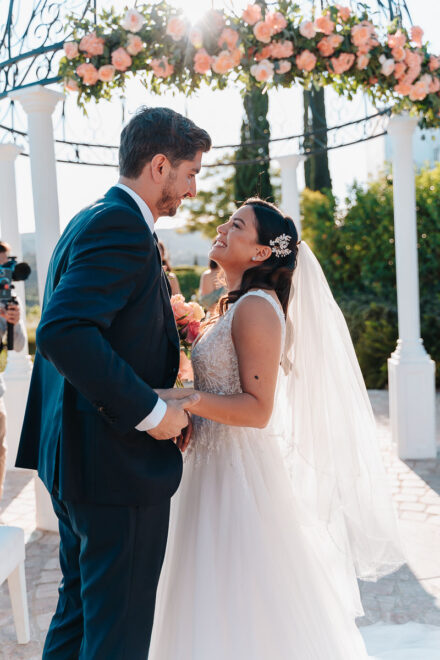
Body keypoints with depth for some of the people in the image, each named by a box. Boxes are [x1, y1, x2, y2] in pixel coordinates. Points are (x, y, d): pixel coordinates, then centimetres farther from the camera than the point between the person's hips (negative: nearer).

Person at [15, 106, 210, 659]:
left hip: (75, 456, 10)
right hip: (118, 461, -10)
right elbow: (63, 332, -30)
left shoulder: (91, 220, 15)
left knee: (82, 605, 24)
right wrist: (151, 410, -23)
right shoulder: (122, 226, -17)